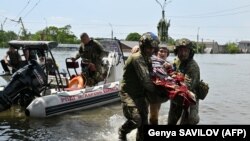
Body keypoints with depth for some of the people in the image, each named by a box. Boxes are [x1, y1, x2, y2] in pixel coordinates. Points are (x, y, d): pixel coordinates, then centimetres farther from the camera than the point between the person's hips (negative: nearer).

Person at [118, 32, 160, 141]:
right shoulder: (137, 58, -21)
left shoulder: (147, 59, 11)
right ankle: (122, 132, 13)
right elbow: (145, 79, -25)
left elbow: (150, 76, 7)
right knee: (136, 120, -16)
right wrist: (153, 91, -15)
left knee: (144, 122, 9)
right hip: (129, 94, -9)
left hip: (140, 94, 9)